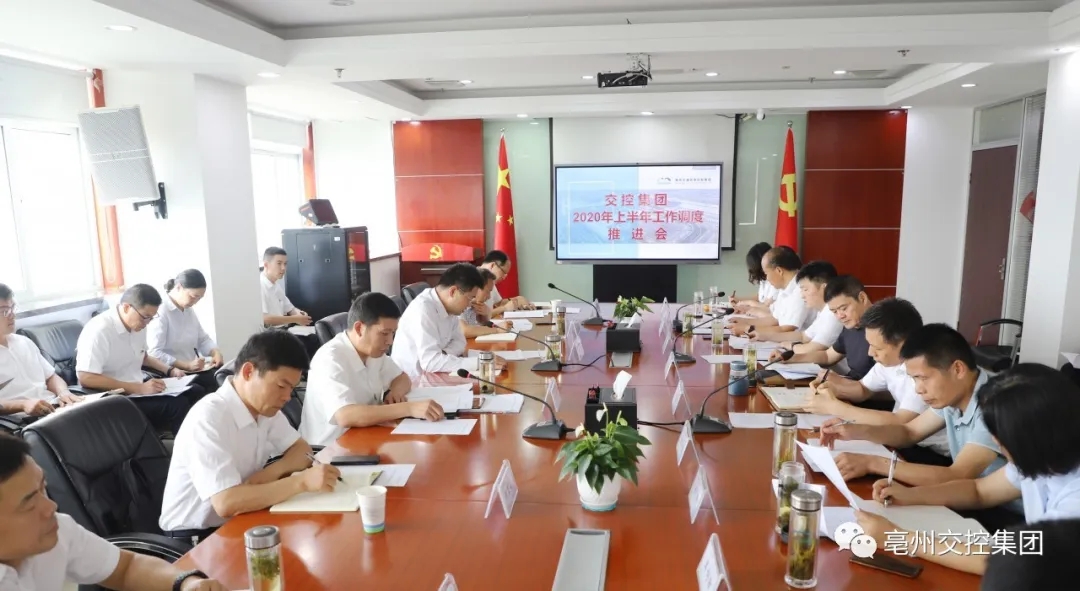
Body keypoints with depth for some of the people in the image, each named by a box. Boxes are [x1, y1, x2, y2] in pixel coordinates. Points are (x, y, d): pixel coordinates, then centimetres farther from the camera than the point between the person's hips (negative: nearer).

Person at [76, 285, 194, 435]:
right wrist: (140, 388, -28)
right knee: (178, 405, -25)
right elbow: (86, 379, -26)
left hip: (138, 390, 8)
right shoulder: (99, 330, -20)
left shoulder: (138, 324, 4)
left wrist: (169, 370, 6)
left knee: (195, 392, -6)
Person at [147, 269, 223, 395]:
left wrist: (216, 352, -1)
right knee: (213, 382, -29)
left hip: (194, 371, 8)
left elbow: (203, 339, 20)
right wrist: (187, 365, -26)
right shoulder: (160, 312, -12)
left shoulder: (188, 310, 15)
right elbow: (154, 354, -19)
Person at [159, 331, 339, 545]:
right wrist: (302, 481, -30)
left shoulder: (264, 406, -3)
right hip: (193, 538, -7)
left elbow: (302, 450, 5)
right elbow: (226, 503, -32)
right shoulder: (208, 418, -26)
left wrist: (270, 472, -14)